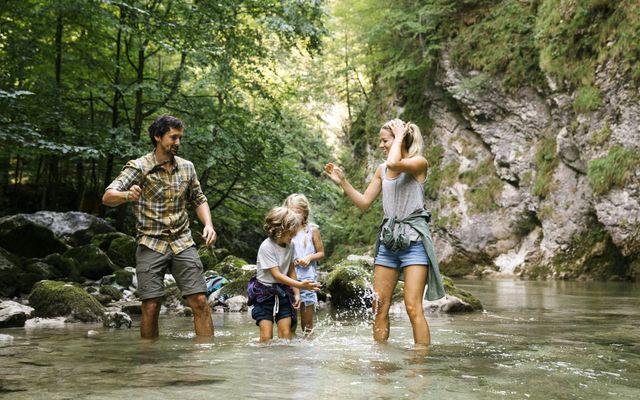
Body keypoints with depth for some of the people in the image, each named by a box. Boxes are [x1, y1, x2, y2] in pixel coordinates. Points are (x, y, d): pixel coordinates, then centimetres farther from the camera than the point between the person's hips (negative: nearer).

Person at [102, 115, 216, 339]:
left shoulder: (186, 167, 8)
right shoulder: (138, 167, -6)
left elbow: (199, 200, 20)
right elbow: (108, 197, -17)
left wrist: (208, 224, 0)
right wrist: (127, 195, -40)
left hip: (183, 243, 3)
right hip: (151, 245, -3)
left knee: (200, 302, -4)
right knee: (151, 307, -5)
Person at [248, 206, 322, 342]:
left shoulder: (290, 245, -2)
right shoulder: (266, 247, -20)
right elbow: (276, 275, -23)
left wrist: (296, 293, 2)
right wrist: (301, 285, -30)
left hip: (282, 292, 5)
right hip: (265, 293, -5)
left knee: (286, 334, -3)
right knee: (266, 337, -10)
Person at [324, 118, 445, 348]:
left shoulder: (419, 163, -6)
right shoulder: (381, 170, 14)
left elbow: (394, 163, -27)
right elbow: (364, 203, 17)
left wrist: (399, 137, -11)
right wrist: (342, 182, 8)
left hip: (414, 240, -6)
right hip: (388, 240, 7)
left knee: (413, 307, -12)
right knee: (379, 307, 5)